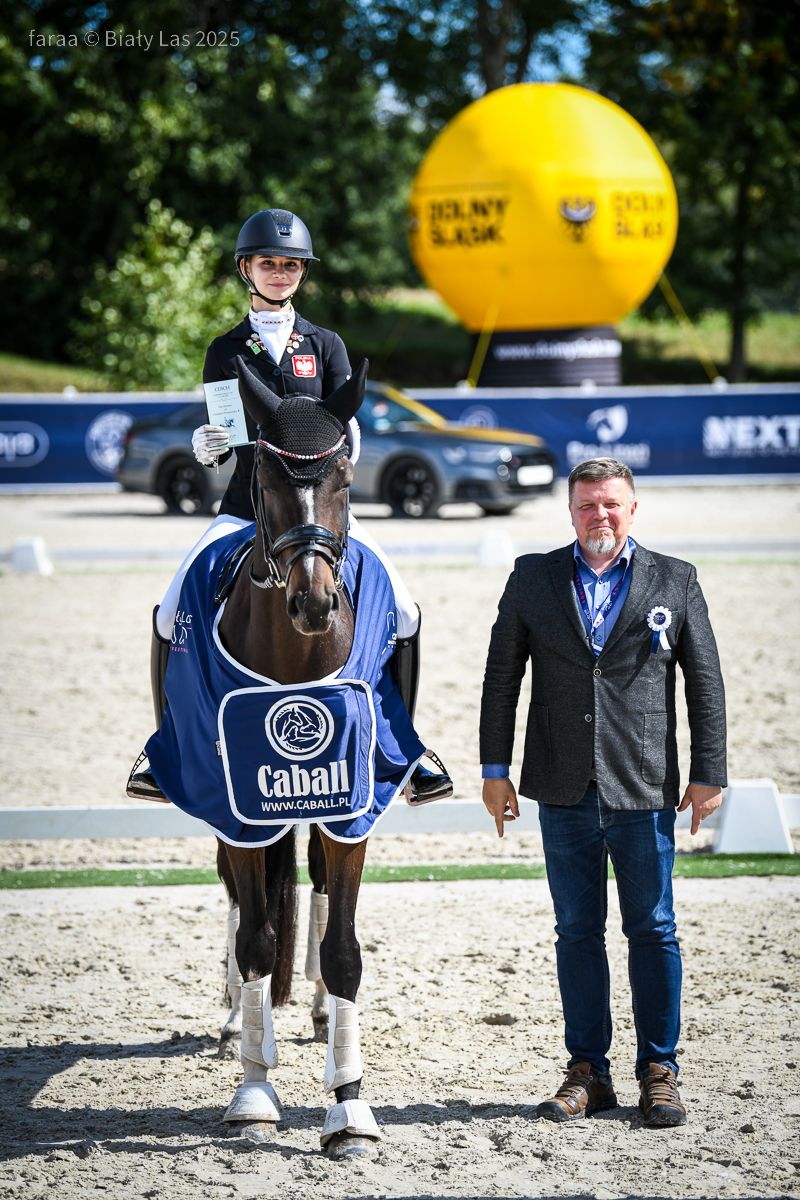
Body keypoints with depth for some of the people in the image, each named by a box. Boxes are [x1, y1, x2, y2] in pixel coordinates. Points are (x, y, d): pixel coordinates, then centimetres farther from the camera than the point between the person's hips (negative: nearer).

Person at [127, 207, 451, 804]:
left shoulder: (326, 345, 9)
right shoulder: (226, 350, 10)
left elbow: (347, 430, 4)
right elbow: (217, 447, 10)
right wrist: (205, 444, -14)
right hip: (246, 505, 0)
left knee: (403, 612, -15)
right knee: (172, 614, -17)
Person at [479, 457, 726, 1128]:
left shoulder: (675, 582, 4)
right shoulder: (533, 579, 6)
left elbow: (706, 684, 5)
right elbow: (501, 676, 9)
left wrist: (709, 773, 0)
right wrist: (495, 768, 4)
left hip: (644, 790, -1)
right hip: (565, 793, 1)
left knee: (653, 932, 3)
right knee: (577, 933, 6)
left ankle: (659, 1072, 12)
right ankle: (588, 1072, 14)